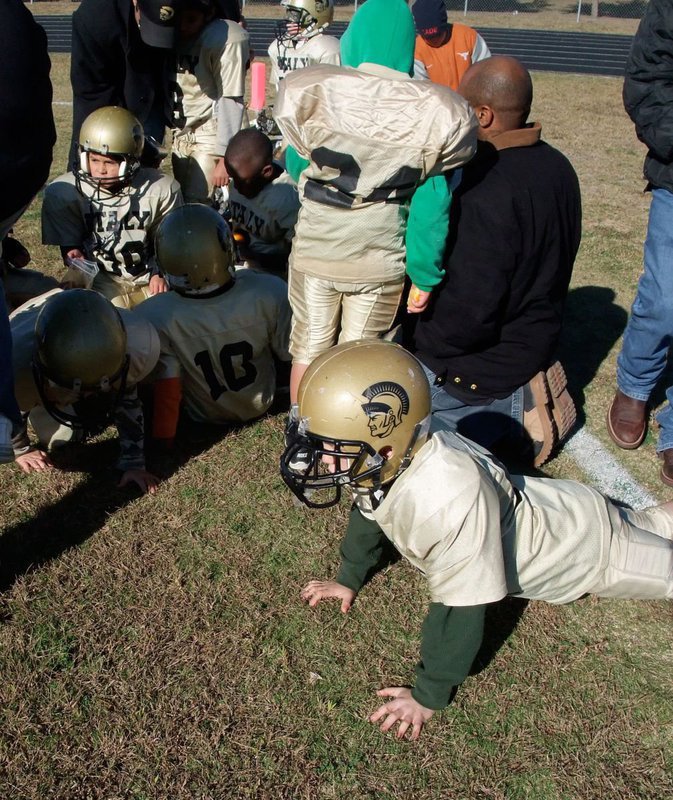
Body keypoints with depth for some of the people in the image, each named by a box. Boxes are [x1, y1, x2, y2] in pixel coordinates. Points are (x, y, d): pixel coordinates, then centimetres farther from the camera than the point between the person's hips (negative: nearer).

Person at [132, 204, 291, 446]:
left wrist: (163, 440, -5)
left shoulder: (156, 317, -31)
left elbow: (167, 394, -20)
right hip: (262, 404, 1)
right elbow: (291, 358, -13)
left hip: (205, 417, -1)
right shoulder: (269, 292, -29)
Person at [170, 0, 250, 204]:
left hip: (209, 136, -7)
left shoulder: (226, 40, -16)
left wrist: (225, 158, -16)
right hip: (180, 134, 7)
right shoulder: (176, 33, 3)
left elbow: (231, 102, -16)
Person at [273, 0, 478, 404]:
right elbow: (431, 206, -11)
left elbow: (296, 166, 4)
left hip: (314, 250, 0)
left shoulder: (311, 93, -11)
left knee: (309, 348, 18)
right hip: (381, 262, 0)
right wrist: (426, 276, -3)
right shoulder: (435, 115, -12)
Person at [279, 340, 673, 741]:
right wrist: (350, 579, 10)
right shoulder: (383, 464, -23)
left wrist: (429, 697, -26)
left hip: (581, 539, -6)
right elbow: (369, 513, 0)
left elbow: (460, 610, -37)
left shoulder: (451, 499, -46)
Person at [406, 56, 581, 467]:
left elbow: (469, 311, -31)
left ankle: (512, 406, -1)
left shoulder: (486, 190, -30)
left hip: (487, 359, -9)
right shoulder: (558, 167, -2)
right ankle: (519, 397, 11)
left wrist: (419, 338, -13)